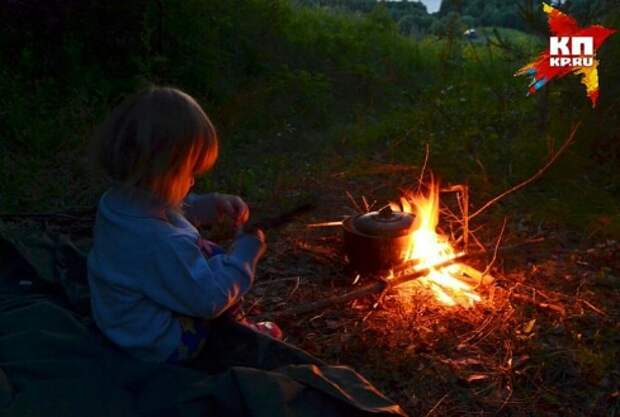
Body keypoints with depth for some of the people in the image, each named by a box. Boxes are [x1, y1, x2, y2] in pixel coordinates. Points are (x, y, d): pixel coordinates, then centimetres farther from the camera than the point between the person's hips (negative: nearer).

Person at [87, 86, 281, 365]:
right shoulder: (163, 245, -39)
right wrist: (247, 249, -16)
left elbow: (172, 211, 10)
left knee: (212, 254, 14)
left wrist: (212, 204, -4)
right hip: (158, 345, -8)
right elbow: (212, 299, -27)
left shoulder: (119, 200, -12)